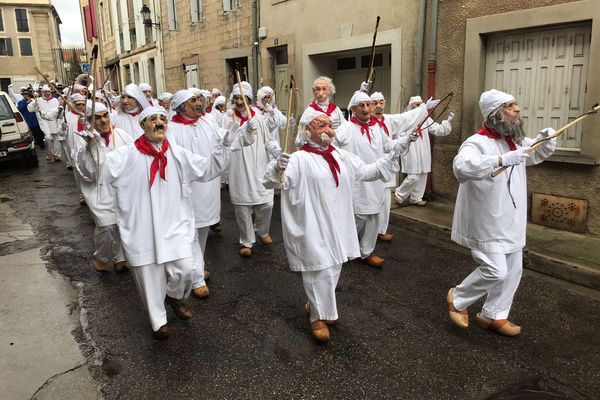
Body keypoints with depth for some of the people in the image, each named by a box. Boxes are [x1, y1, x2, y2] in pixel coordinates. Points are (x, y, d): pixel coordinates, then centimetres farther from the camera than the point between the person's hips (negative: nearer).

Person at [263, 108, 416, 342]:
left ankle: (316, 305, 41)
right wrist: (278, 167, -45)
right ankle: (318, 316, 21)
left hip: (338, 226, 7)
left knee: (333, 268, 18)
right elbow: (271, 182, -22)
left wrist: (395, 152, 5)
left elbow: (369, 171, 12)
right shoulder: (300, 159, -14)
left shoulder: (341, 156, 7)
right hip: (314, 228, -7)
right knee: (321, 271, -2)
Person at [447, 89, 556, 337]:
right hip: (487, 223, -9)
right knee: (495, 271, -8)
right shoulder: (478, 142, -20)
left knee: (513, 270, 13)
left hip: (510, 221, 9)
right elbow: (461, 166, -41)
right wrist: (501, 159, -45)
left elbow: (537, 154, 27)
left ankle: (493, 316, 29)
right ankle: (457, 299, 17)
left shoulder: (515, 141, 9)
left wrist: (546, 139, 5)